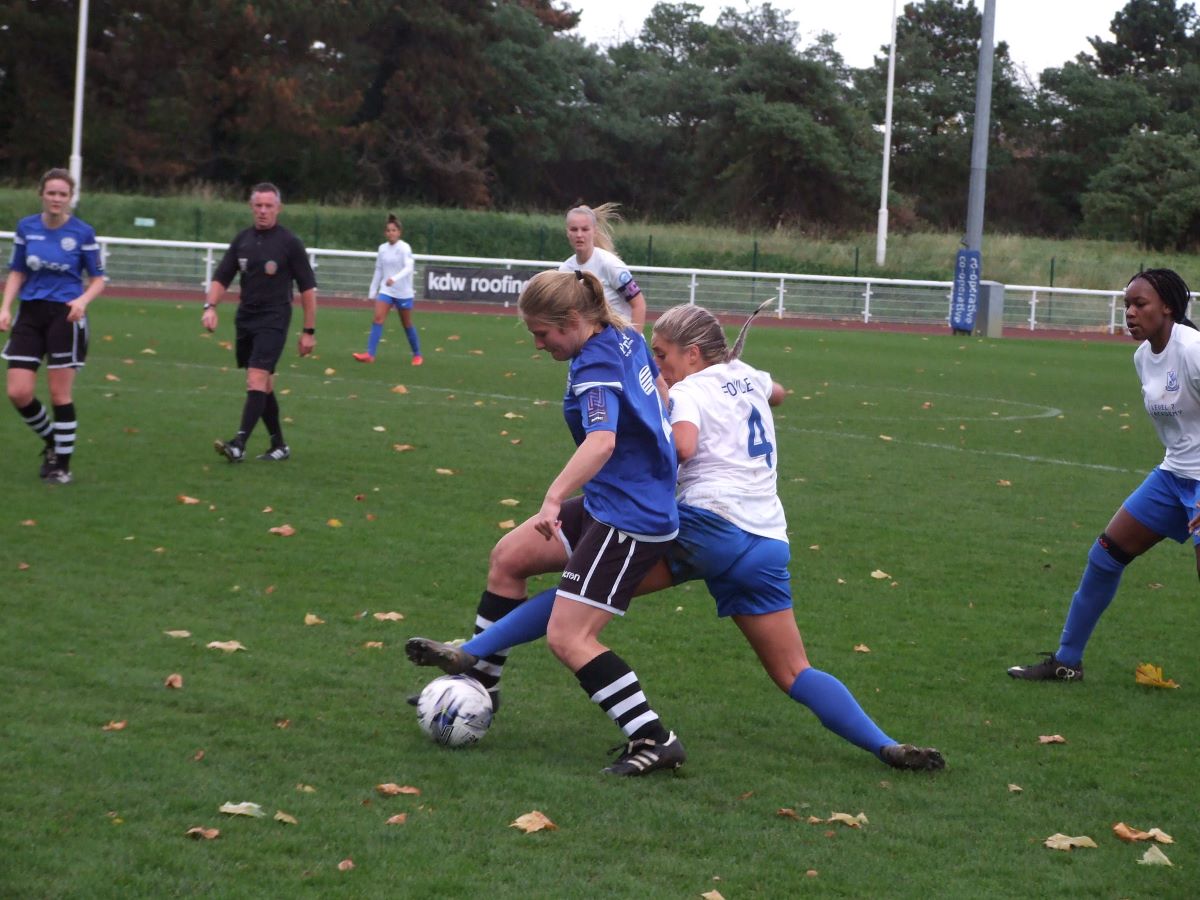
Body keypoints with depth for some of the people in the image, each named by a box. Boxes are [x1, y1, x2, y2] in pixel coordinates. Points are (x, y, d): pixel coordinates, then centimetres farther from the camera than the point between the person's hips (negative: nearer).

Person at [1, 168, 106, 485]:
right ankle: (51, 441, 23)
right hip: (30, 315, 3)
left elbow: (98, 279, 1)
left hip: (65, 316, -3)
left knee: (60, 394, -2)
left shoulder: (83, 232, -6)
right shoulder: (26, 227, 3)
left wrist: (83, 300, -19)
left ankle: (62, 464, 12)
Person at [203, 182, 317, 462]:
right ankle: (279, 445, 22)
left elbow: (308, 288, -3)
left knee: (256, 381, -18)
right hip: (245, 320, 6)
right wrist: (210, 306, -10)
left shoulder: (289, 243, -6)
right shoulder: (242, 240, 7)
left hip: (273, 321, -6)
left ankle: (239, 444, -26)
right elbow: (221, 278, 9)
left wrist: (309, 331, -5)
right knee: (264, 386, 12)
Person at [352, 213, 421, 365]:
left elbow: (409, 267, -23)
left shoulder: (404, 248, -10)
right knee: (378, 319, -13)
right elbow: (379, 270, 12)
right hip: (385, 291, 4)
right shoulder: (382, 248, 5)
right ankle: (369, 354, -19)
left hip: (403, 292, -4)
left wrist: (395, 278, -39)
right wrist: (372, 291, 12)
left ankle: (417, 355, 25)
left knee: (407, 324, 8)